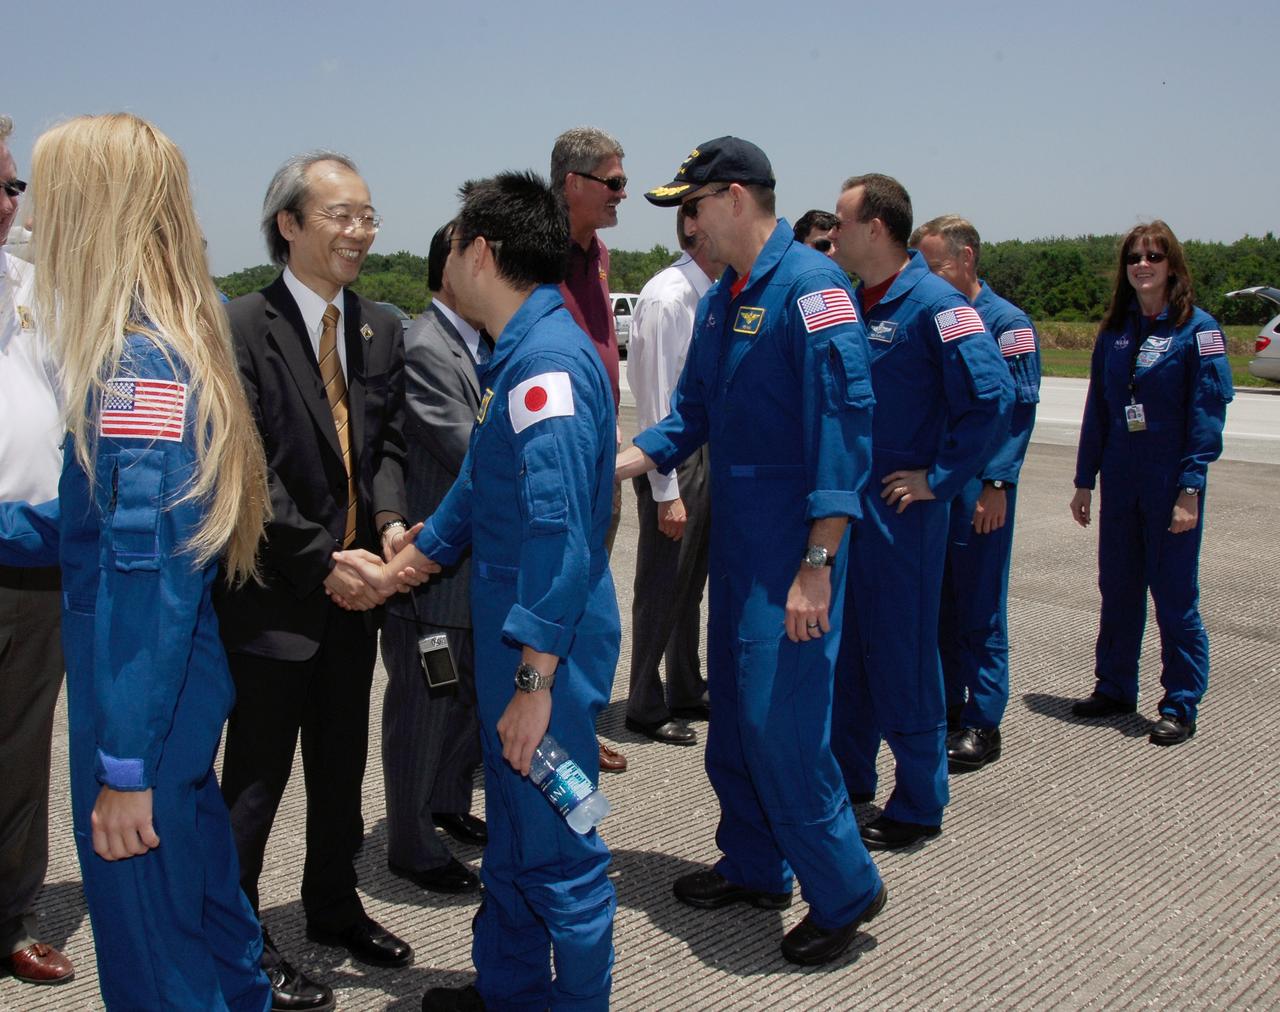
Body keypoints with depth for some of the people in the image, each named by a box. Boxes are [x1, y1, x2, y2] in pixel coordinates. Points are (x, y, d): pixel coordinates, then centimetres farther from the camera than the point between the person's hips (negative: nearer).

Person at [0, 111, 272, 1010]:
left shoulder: (138, 369, -22)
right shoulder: (175, 347, 7)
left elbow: (146, 580, -25)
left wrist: (123, 765, -21)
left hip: (141, 701, -9)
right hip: (182, 695, 9)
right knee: (203, 903, 23)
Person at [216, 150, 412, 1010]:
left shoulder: (382, 328, 7)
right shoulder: (241, 328, -13)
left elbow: (386, 441, 9)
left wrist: (391, 521, -10)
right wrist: (322, 564, -17)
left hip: (353, 584, 6)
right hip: (275, 593, -6)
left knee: (343, 764, 20)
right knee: (259, 776, 6)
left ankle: (334, 906, 39)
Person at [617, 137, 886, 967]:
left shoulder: (810, 285, -15)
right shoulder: (720, 300, 12)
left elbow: (844, 424, -20)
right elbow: (692, 417, 18)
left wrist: (817, 565, -24)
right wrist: (611, 466, 4)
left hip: (792, 546, -9)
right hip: (735, 535, 9)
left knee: (783, 720, -7)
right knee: (734, 712, 16)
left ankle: (844, 890, 12)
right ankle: (756, 866, 32)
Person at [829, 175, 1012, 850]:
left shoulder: (934, 303, -14)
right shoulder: (852, 300, 9)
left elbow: (992, 397, -20)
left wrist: (938, 478, -17)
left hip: (900, 511, -8)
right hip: (844, 503, 8)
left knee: (901, 657, 1)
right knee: (842, 648, 16)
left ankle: (919, 806, 15)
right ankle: (849, 780, 32)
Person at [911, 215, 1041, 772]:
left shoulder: (1006, 323, -7)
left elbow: (1019, 410, -12)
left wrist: (997, 483, -19)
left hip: (978, 487, -6)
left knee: (979, 609, 1)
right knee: (937, 604, 12)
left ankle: (981, 725, 10)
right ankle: (947, 708, 24)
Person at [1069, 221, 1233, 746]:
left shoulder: (1197, 328, -7)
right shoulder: (1113, 332, 8)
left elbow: (1208, 412, -11)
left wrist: (1190, 488, -17)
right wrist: (1084, 480, 9)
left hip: (1171, 480, -5)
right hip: (1120, 478, 5)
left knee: (1174, 593, 1)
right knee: (1117, 587, 12)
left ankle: (1180, 706, 11)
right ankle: (1114, 688, 26)